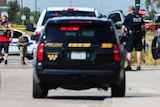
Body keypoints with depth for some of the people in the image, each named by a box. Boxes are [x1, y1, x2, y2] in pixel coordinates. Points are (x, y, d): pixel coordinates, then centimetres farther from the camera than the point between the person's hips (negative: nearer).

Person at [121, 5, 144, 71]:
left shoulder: (128, 17, -2)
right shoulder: (139, 17, 13)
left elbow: (123, 27, -5)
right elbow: (142, 26, 13)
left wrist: (122, 35, 2)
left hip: (131, 34, -5)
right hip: (139, 34, 5)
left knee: (129, 51, 0)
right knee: (138, 51, 5)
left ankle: (129, 66, -4)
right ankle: (138, 66, 4)